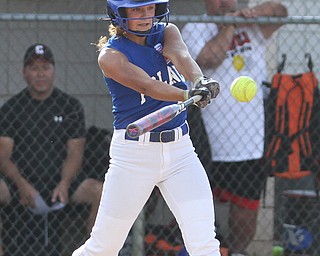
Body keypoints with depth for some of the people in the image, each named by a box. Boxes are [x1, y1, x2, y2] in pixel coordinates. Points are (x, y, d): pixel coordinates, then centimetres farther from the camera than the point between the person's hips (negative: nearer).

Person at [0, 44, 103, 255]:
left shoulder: (71, 106, 7)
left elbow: (75, 154, 2)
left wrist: (64, 184, -18)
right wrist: (21, 184, -21)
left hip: (60, 184, 1)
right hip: (21, 185, -1)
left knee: (98, 190, -27)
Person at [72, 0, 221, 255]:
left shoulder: (167, 33, 3)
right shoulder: (110, 55, -10)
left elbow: (182, 56, -19)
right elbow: (147, 86, -27)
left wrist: (200, 80, -42)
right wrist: (188, 95, -46)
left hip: (180, 149, 3)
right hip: (133, 154, -3)